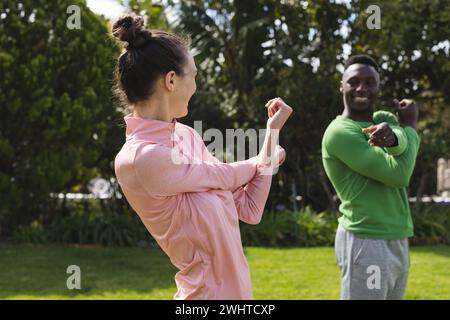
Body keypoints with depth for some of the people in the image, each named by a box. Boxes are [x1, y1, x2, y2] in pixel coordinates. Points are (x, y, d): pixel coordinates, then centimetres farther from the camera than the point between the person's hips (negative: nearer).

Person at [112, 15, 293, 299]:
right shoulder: (139, 159, -22)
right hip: (209, 291, -7)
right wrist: (265, 161, 9)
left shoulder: (187, 135, 3)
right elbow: (225, 177, -11)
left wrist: (272, 132, 3)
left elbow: (249, 210, 5)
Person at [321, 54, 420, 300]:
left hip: (397, 241, 8)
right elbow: (399, 174, -15)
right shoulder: (340, 132, -11)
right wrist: (411, 124, -1)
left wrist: (393, 136, -35)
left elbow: (404, 142, -11)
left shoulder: (385, 119, 13)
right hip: (366, 242, -8)